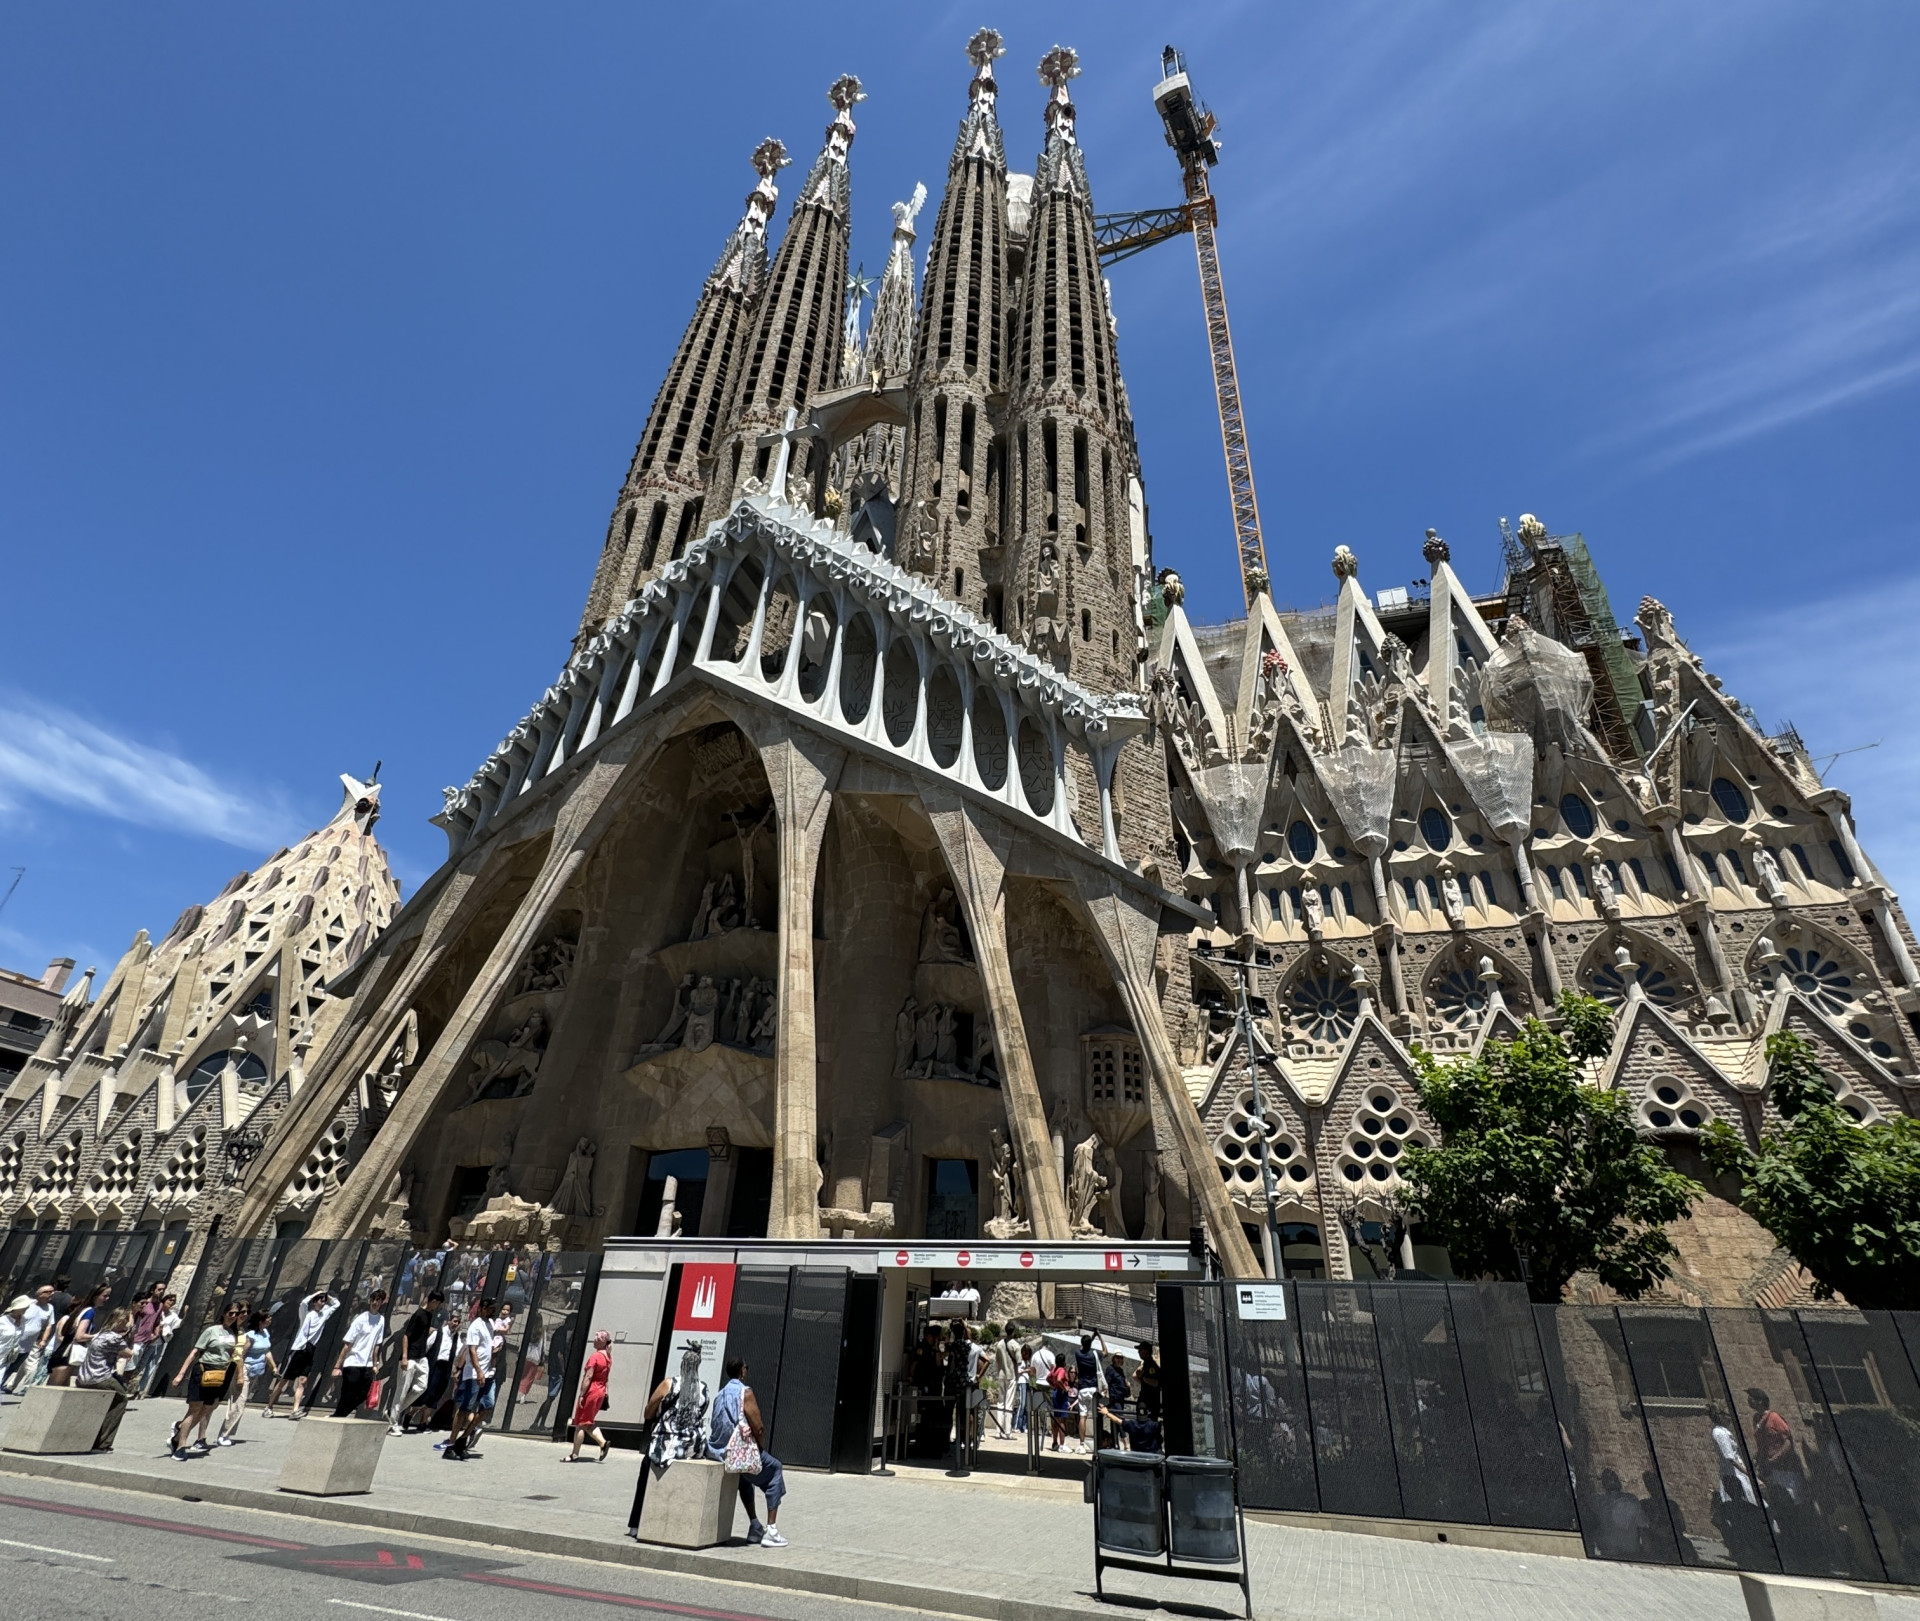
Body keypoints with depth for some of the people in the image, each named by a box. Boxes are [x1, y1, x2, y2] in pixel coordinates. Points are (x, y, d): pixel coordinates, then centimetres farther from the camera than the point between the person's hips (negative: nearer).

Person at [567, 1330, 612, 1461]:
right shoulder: (608, 1357, 8)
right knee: (588, 1422, 19)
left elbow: (588, 1377, -20)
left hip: (591, 1391, -8)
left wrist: (581, 1395, -16)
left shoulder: (594, 1356, -17)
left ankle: (575, 1454, 12)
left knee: (580, 1424, 5)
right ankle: (603, 1442, 6)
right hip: (601, 1392, 8)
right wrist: (605, 1393, 17)